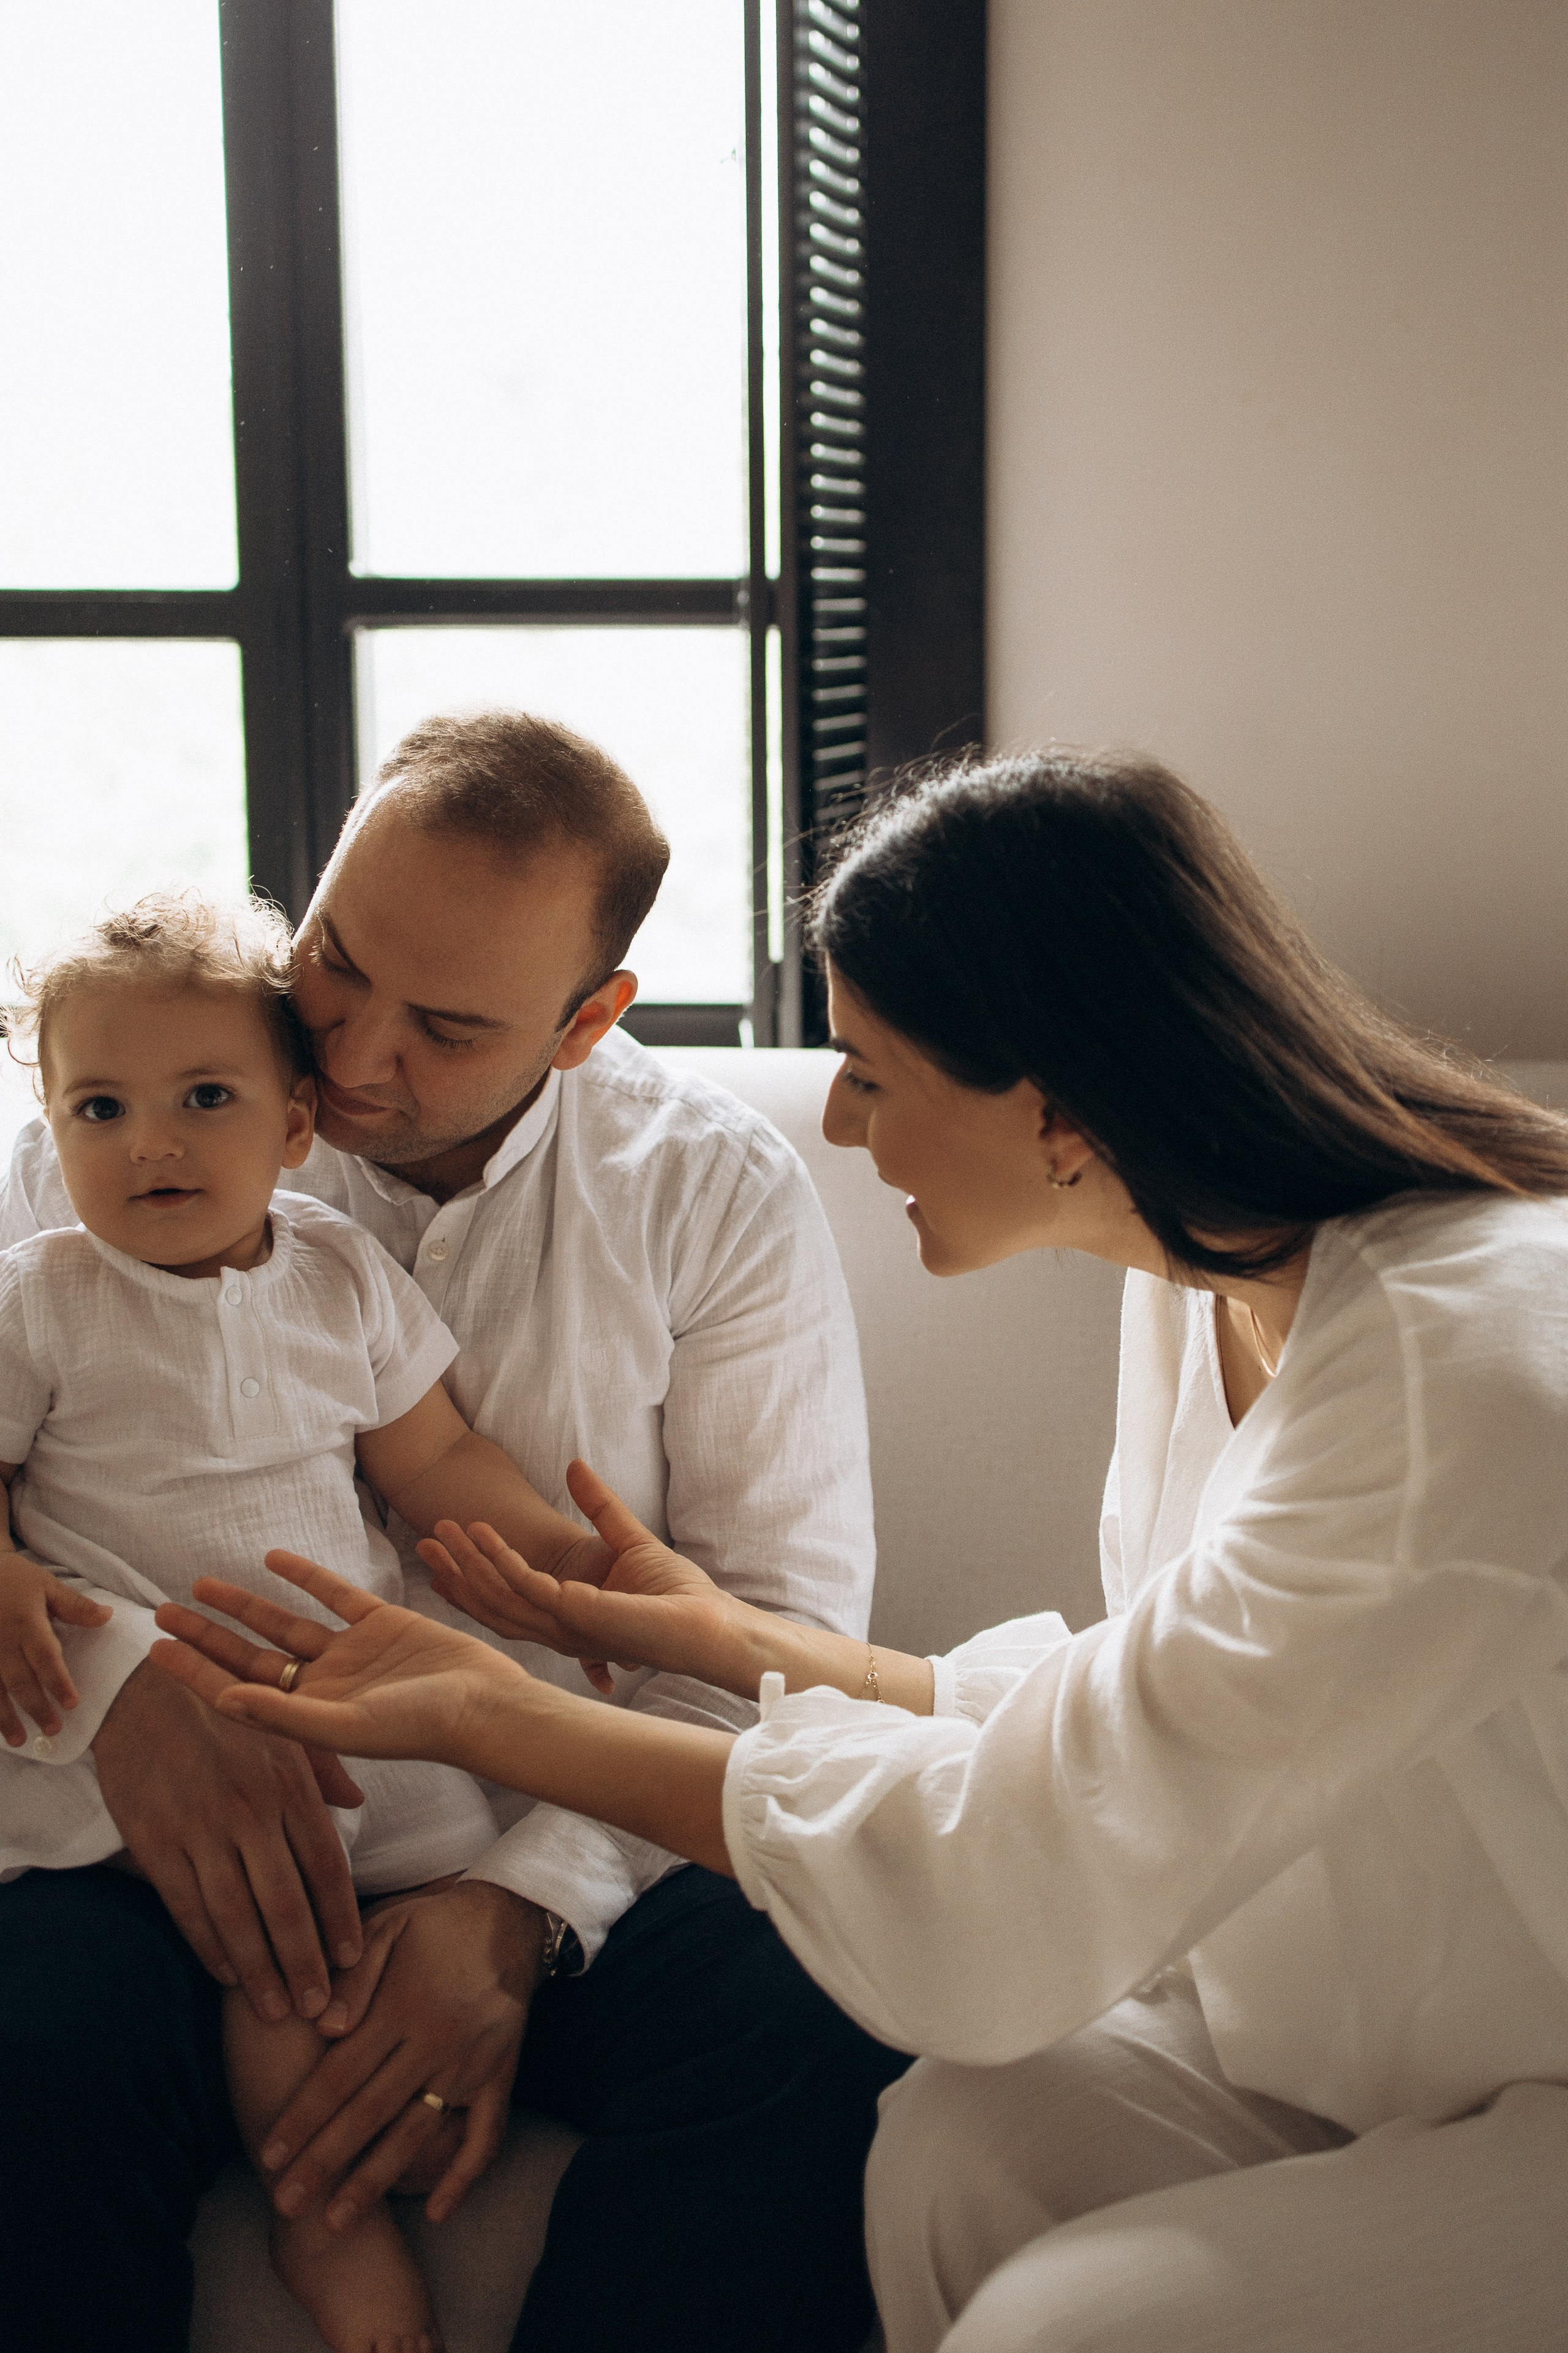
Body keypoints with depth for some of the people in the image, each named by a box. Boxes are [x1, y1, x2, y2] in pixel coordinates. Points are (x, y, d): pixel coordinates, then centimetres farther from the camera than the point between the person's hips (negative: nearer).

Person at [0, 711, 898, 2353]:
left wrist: (525, 1905, -17)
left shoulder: (716, 1194, 2)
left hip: (576, 1851, 0)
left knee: (824, 2026, -29)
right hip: (163, 1837, 0)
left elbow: (781, 1625, -3)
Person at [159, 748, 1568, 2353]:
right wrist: (726, 1636, 7)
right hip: (1380, 2030, 7)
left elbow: (1018, 1878, -28)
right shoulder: (1202, 1277, 0)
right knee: (958, 2149, -16)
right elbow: (1121, 1737, 7)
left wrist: (487, 1715, -19)